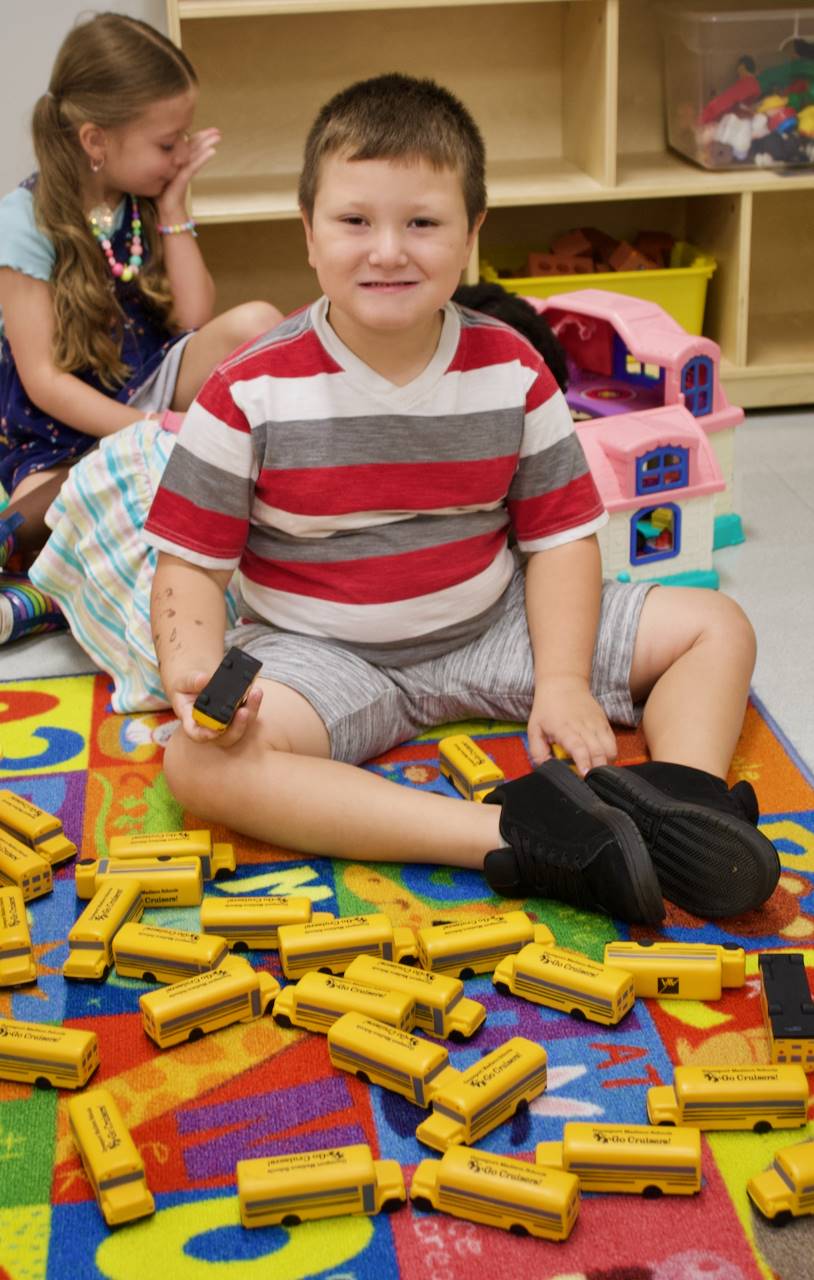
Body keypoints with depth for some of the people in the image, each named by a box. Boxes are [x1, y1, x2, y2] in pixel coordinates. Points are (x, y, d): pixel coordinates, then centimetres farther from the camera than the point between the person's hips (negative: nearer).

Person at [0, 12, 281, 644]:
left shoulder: (145, 200, 2)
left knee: (257, 323, -23)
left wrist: (174, 205, -7)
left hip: (153, 388, 5)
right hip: (59, 431, -5)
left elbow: (195, 319, -4)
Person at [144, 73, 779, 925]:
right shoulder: (251, 393, -12)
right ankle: (512, 837, -40)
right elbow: (191, 562, -8)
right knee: (199, 762, -35)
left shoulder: (511, 371, -4)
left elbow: (559, 534, 1)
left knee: (717, 628, -2)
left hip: (492, 628, 3)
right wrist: (194, 665, -29)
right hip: (322, 655, -3)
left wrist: (563, 680, -12)